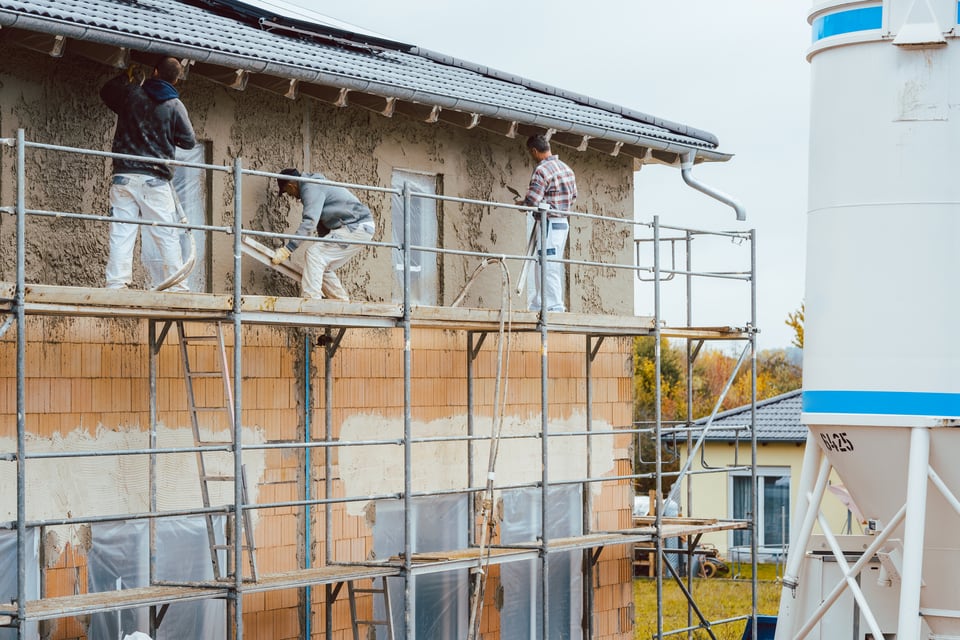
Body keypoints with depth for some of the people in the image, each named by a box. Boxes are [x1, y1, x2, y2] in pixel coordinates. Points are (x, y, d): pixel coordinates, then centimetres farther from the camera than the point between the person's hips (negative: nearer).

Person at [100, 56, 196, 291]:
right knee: (168, 236, 2)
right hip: (156, 179, -2)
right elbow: (189, 141, 5)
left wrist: (126, 76, 41)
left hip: (124, 176, 2)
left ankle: (116, 284, -7)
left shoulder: (131, 93, 6)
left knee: (121, 234, 0)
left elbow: (106, 92, 27)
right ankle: (176, 285, 1)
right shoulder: (174, 106, -1)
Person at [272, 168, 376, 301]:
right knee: (324, 268, 12)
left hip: (357, 227, -10)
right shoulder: (315, 186, 20)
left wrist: (287, 250, -26)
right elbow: (321, 223, 27)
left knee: (314, 253, -16)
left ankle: (311, 299, -22)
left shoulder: (311, 188, -13)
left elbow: (309, 222, -25)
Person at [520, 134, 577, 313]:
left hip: (549, 223, -9)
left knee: (548, 267, -5)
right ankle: (538, 305, 16)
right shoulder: (567, 169, 12)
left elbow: (532, 202, -19)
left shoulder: (541, 170, -15)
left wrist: (520, 204, 1)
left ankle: (555, 306, -5)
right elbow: (573, 198, 18)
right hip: (563, 222, 9)